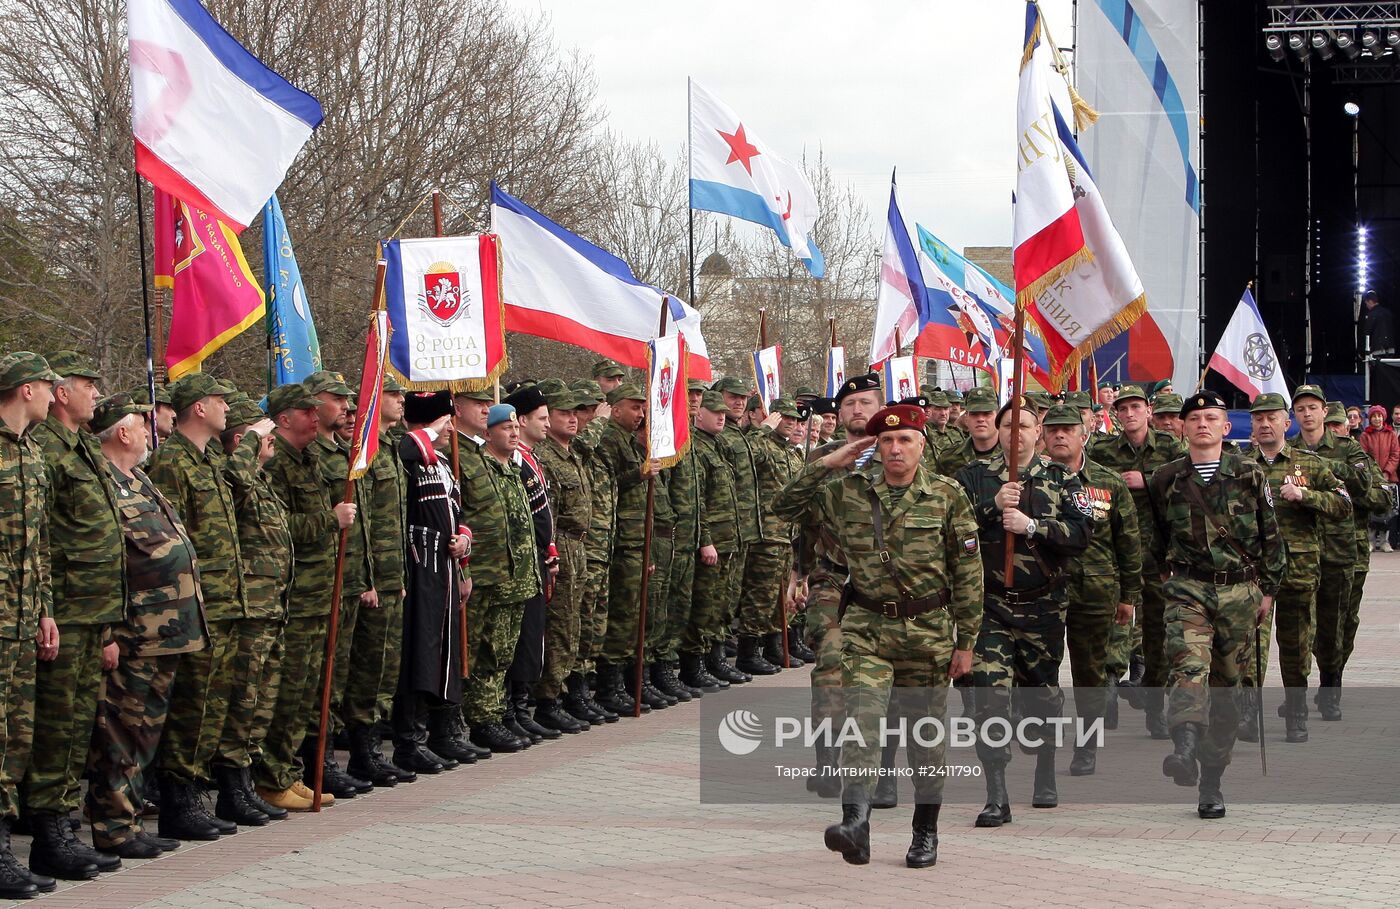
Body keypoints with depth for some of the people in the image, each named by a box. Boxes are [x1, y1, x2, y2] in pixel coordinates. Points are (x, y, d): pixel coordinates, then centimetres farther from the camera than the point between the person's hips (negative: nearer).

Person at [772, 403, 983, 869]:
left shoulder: (947, 495, -2)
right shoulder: (848, 490, 1)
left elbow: (968, 571, 0)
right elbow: (784, 507, 4)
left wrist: (965, 640, -1)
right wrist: (826, 463, -6)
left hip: (928, 628, 0)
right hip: (866, 625, 0)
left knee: (926, 733, 9)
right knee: (863, 719, -17)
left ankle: (925, 832, 22)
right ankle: (855, 822, -26)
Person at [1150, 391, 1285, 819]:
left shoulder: (1249, 476, 5)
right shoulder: (1165, 479, 7)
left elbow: (1271, 537, 11)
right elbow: (1155, 539, 18)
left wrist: (1267, 589, 9)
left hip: (1240, 592, 1)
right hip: (1187, 590, -1)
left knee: (1226, 686, 5)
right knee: (1190, 666, -27)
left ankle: (1211, 781, 13)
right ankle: (1186, 750, -46)